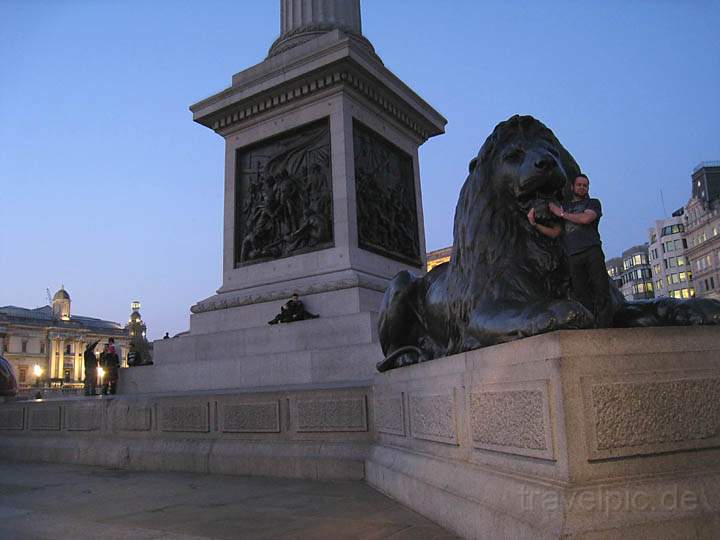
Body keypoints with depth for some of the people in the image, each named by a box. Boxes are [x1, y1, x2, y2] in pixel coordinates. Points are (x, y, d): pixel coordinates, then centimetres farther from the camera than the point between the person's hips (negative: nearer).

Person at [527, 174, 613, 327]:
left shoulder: (593, 203, 18)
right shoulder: (565, 206, 27)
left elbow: (586, 218, -6)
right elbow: (554, 233, 20)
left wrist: (561, 213, 4)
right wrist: (534, 223, 7)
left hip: (592, 251, -2)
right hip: (573, 256, 2)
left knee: (601, 289, -13)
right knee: (582, 295, -5)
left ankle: (604, 329, -18)